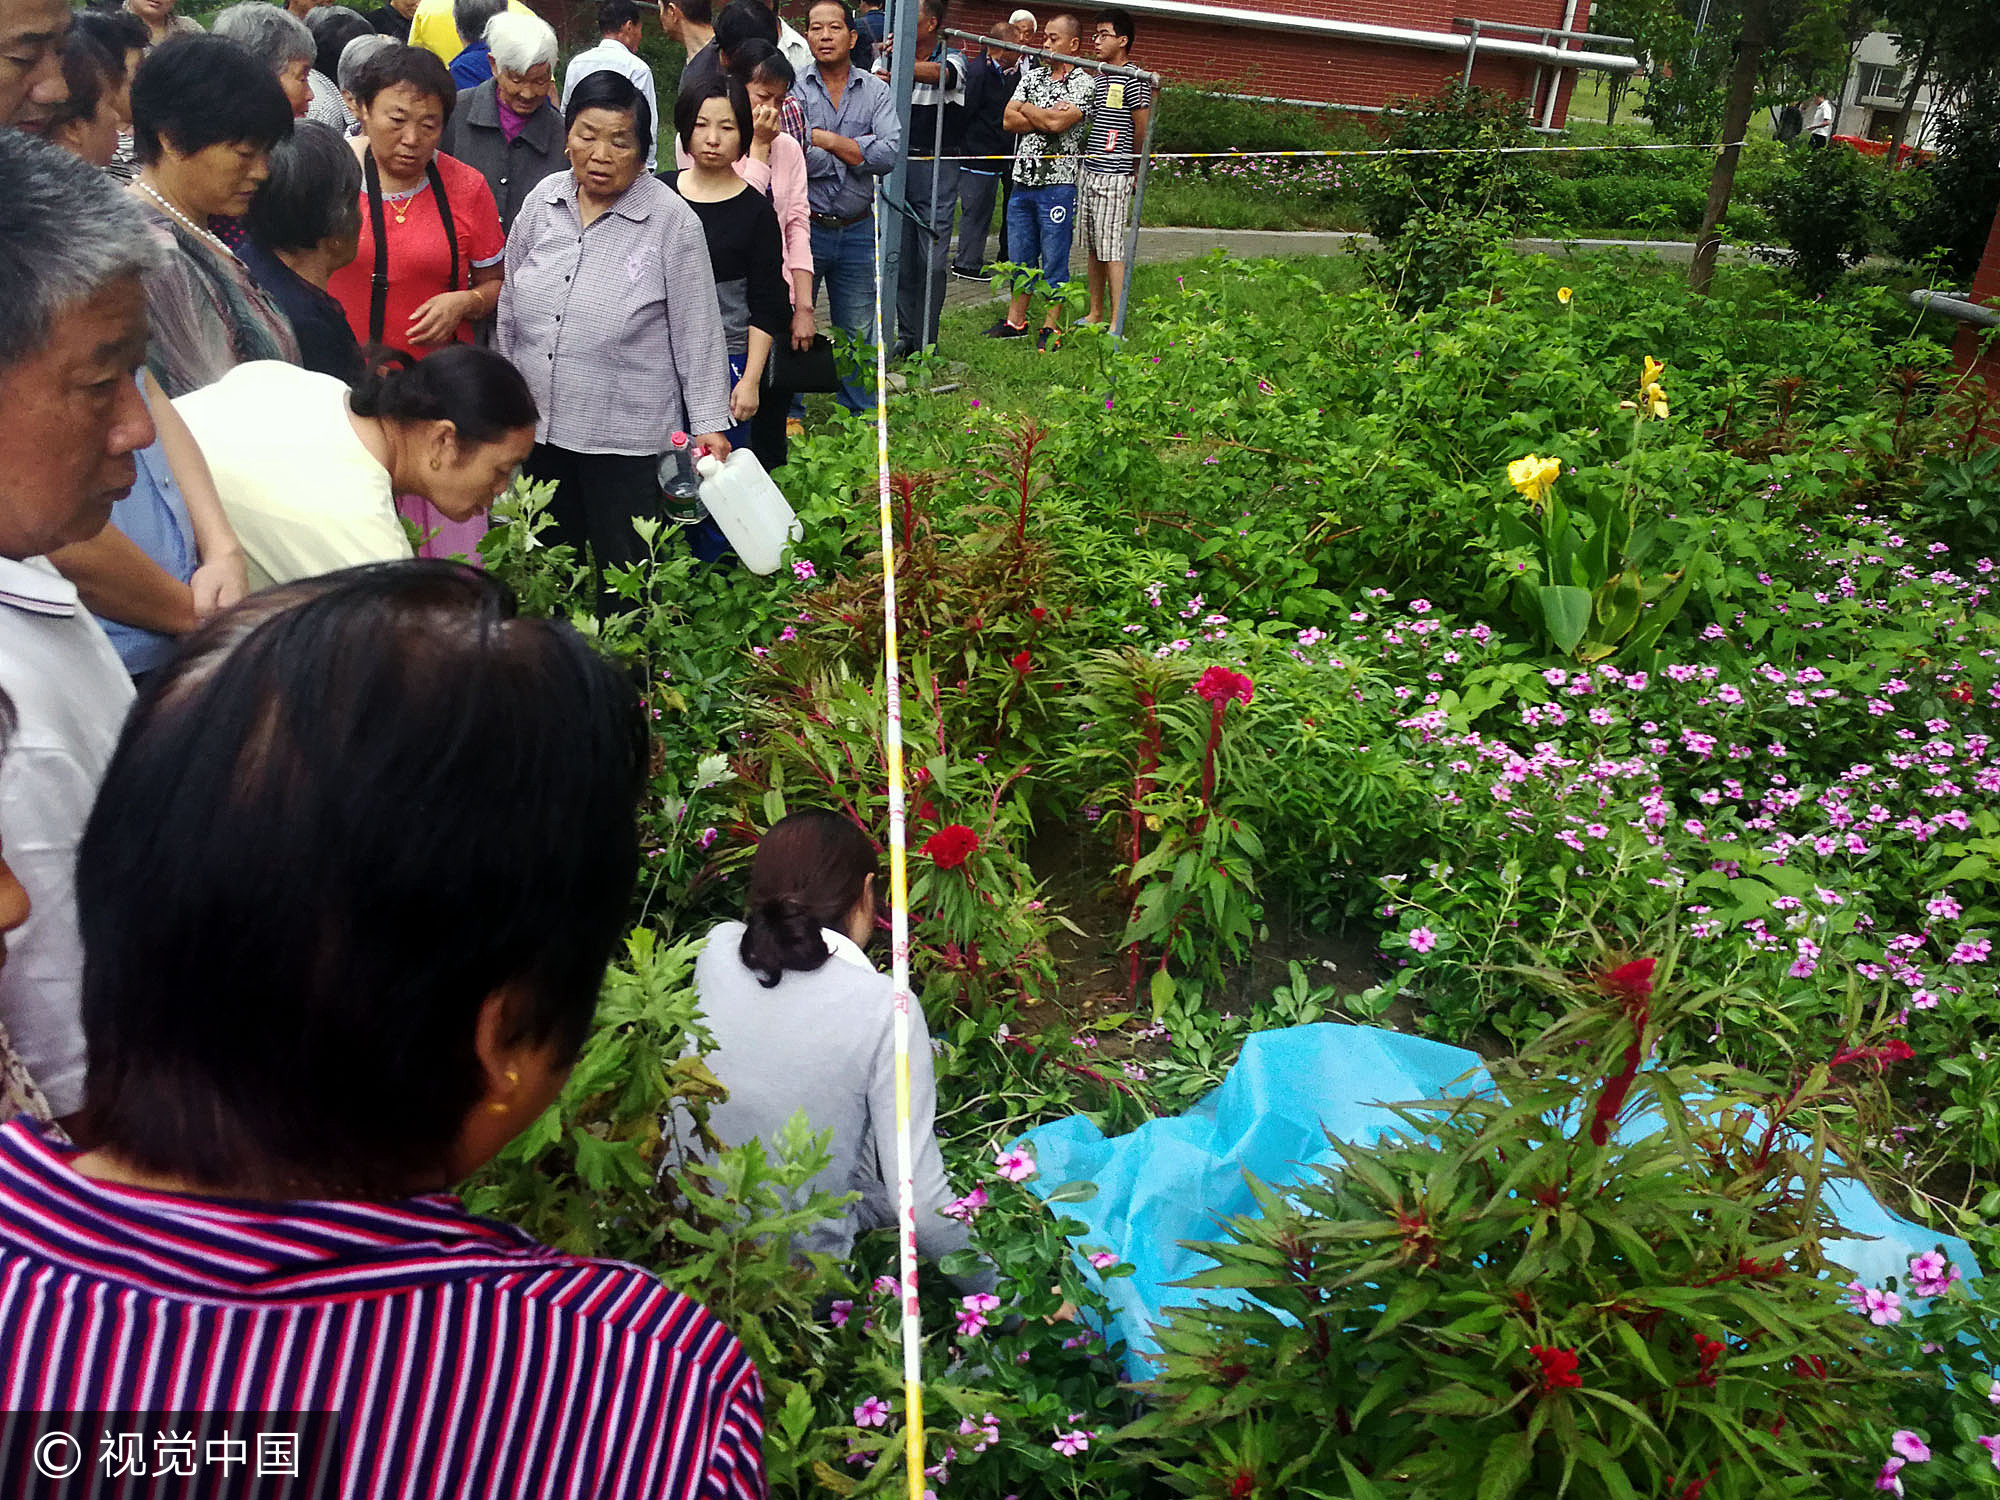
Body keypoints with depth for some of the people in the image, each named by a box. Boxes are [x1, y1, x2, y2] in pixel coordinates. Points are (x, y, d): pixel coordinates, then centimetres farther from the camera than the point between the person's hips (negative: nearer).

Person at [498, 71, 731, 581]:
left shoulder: (673, 221, -10)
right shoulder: (542, 200, 4)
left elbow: (697, 333, -8)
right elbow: (509, 306, 15)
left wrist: (709, 424, -10)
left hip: (626, 437, -5)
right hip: (538, 425, 5)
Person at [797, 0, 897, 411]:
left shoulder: (876, 91, 4)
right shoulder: (794, 88, -3)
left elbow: (889, 155, -12)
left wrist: (825, 139, -13)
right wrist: (858, 147, -12)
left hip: (857, 229, 2)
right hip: (803, 226, -2)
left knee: (858, 332, 11)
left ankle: (861, 414, 23)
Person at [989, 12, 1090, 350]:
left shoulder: (1084, 84, -3)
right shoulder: (1031, 77, 14)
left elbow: (1058, 122, -19)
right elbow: (1009, 120, 2)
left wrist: (1027, 109, -3)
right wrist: (1045, 118, -9)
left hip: (1058, 184, -6)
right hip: (1023, 180, 6)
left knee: (1054, 261, 0)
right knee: (1020, 256, 11)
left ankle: (1051, 326, 8)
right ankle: (1015, 321, 21)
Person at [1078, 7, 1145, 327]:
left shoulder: (1134, 79, -8)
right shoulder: (1098, 78, 16)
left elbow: (1142, 131, -7)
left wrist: (1134, 172, 1)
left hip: (1114, 177, -8)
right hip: (1088, 172, 8)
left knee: (1111, 249, -9)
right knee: (1092, 248, 12)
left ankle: (1117, 325, -7)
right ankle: (1095, 314, 21)